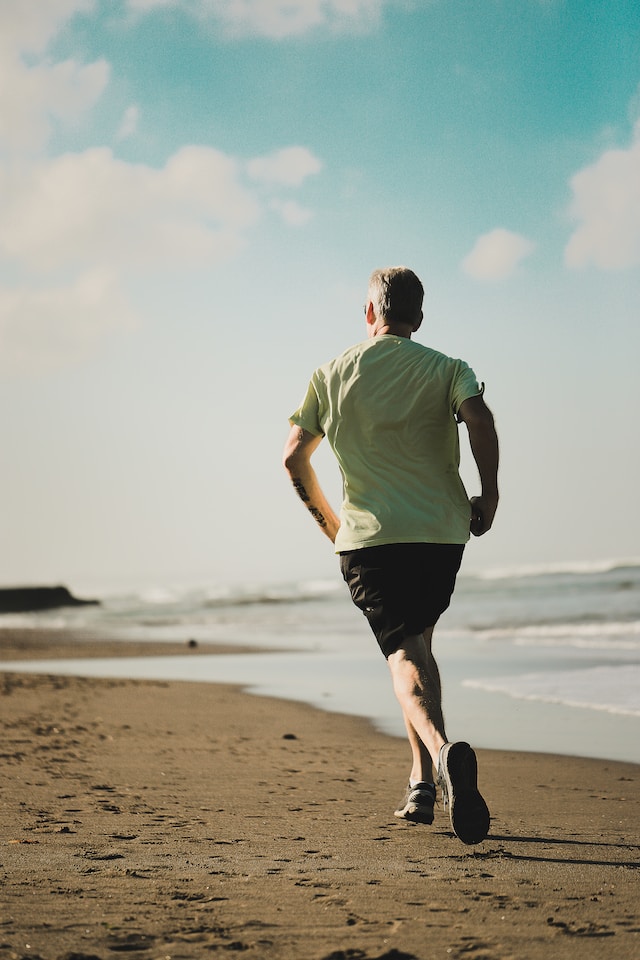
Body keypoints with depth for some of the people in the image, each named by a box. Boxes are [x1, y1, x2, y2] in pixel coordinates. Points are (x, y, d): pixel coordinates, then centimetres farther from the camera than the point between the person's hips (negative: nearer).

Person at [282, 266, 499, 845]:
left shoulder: (334, 375, 10)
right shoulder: (445, 370, 6)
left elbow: (294, 457, 7)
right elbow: (480, 420, -15)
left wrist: (328, 521, 20)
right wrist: (489, 495, -3)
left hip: (369, 537, -1)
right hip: (442, 532, 1)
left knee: (405, 654, -6)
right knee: (417, 643, 20)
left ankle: (444, 751, -36)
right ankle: (422, 783, 16)